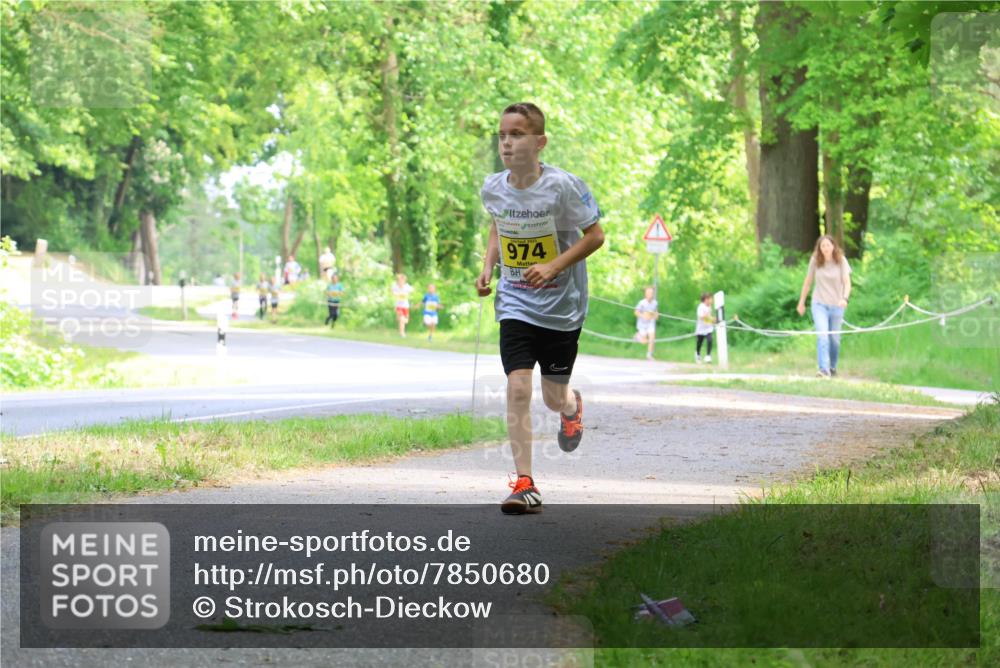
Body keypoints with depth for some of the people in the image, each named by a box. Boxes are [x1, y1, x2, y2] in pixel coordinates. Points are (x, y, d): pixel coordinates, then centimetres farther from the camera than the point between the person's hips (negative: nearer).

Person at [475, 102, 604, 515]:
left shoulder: (562, 186, -17)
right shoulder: (492, 188, -4)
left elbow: (595, 235, -9)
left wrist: (554, 267, -21)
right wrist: (488, 266, 1)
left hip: (561, 308, -2)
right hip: (515, 305, 2)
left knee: (553, 399, 8)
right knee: (518, 388, -14)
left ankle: (572, 407, 48)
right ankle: (524, 484, -9)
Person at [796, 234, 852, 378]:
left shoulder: (841, 261, -6)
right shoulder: (815, 261, -3)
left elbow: (847, 282, -12)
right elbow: (808, 281, 7)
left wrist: (844, 298, -31)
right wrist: (801, 302, 12)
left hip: (836, 305, 1)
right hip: (819, 304, -1)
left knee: (834, 339, 10)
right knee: (822, 336, -17)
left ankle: (833, 367, 30)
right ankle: (824, 370, -23)